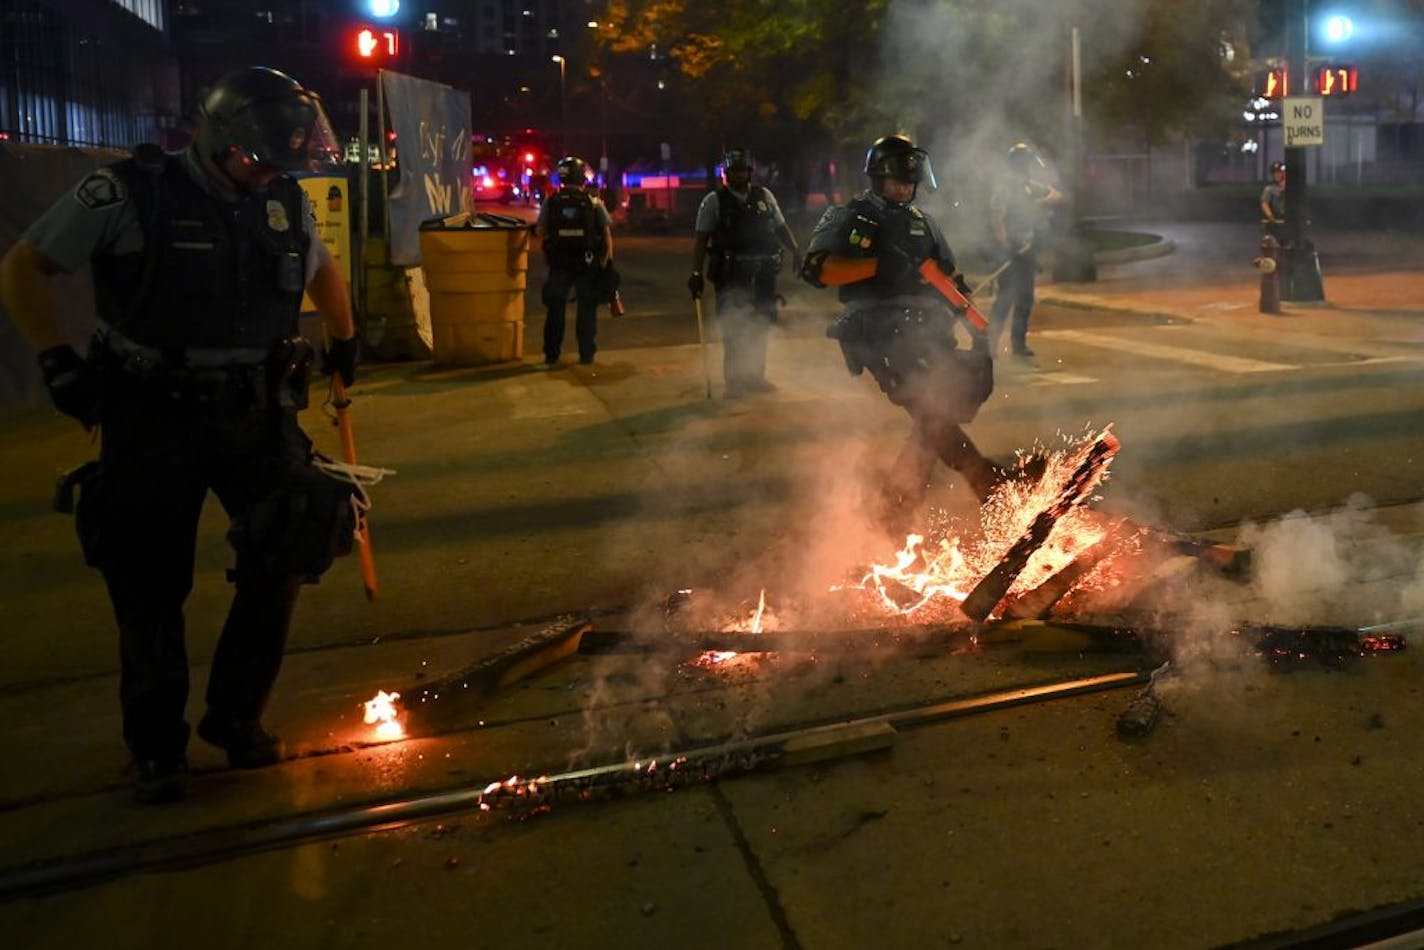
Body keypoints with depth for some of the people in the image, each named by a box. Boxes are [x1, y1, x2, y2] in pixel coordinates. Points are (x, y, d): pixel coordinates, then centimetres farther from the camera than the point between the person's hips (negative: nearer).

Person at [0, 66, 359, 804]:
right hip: (152, 416, -3)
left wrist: (344, 341, 32)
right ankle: (156, 748, 22)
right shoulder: (126, 194, -10)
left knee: (290, 547, -7)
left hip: (255, 411, 4)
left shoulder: (287, 206, 5)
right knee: (148, 585, 4)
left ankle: (236, 716, 14)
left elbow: (322, 269, 28)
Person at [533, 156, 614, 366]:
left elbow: (540, 232, -3)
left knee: (555, 309, 10)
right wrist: (607, 259, 2)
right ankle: (586, 355, 9)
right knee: (587, 309, 9)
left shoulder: (551, 203, -3)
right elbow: (607, 233, -5)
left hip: (559, 263, 1)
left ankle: (551, 355, 11)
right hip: (587, 263, -1)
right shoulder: (594, 203, -4)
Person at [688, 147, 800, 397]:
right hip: (731, 274, -4)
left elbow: (781, 227, 15)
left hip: (763, 272, 4)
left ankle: (755, 376, 23)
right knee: (734, 328, -2)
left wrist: (795, 252, 1)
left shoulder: (764, 196, 12)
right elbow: (701, 239, -2)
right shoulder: (714, 201, 1)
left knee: (761, 326, 10)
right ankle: (734, 380, 7)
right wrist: (696, 273, -9)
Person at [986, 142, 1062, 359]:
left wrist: (1043, 201, -3)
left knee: (1025, 298, 12)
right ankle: (990, 342, -7)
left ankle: (1019, 343, 20)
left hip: (1027, 248, 9)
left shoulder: (1029, 185, 12)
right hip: (1011, 250, -9)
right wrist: (1006, 246, -26)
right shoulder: (1004, 187, -13)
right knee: (1005, 297, -11)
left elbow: (1057, 195, 19)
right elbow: (996, 219, -21)